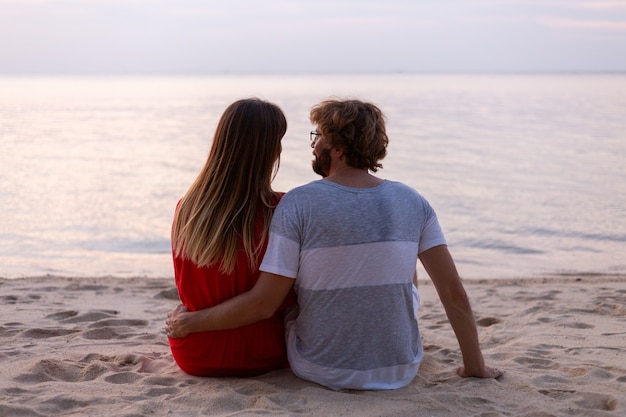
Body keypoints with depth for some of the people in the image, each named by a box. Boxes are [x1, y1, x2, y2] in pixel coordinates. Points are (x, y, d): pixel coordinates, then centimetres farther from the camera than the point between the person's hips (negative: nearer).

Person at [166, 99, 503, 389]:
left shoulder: (298, 204, -15)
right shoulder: (412, 203, -6)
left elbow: (262, 304, -16)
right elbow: (453, 291, -6)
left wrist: (189, 322, -2)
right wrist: (475, 365, 7)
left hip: (321, 371, -2)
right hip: (401, 371, 2)